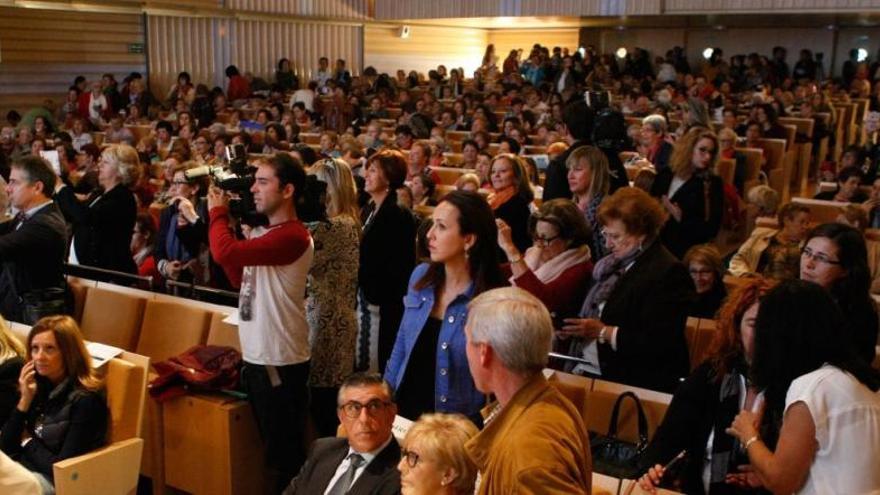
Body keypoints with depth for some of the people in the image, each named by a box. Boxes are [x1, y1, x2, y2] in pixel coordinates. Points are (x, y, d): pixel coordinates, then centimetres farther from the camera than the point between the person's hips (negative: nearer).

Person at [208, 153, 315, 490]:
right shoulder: (263, 233, 12)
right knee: (273, 448, 22)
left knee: (285, 453, 4)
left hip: (279, 361, -10)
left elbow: (224, 251, -31)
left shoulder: (292, 236, -21)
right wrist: (222, 219, 8)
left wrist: (218, 212, -10)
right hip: (257, 356, 10)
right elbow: (239, 279, 16)